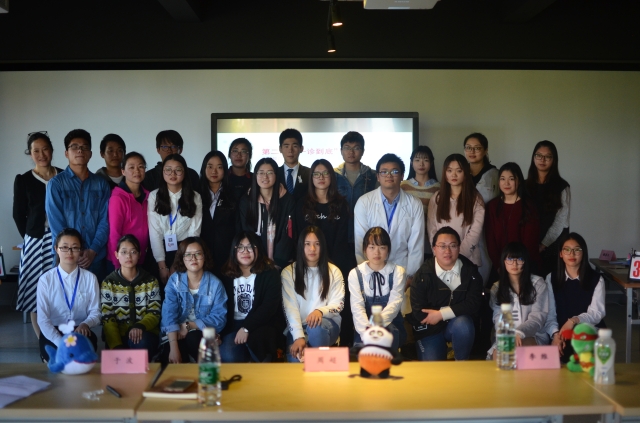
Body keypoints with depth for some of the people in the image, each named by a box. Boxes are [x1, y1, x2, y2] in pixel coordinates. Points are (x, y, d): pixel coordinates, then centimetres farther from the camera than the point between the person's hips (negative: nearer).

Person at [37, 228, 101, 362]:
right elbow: (42, 318, -10)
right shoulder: (46, 279, -5)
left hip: (80, 331, 1)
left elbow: (95, 312, 2)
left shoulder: (90, 278, 0)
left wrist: (86, 324, -24)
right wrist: (61, 343, -26)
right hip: (53, 332, -1)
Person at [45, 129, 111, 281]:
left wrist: (93, 250, -10)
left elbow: (105, 221, 2)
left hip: (96, 257, 2)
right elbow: (56, 223, -6)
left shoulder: (101, 184, 6)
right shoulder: (56, 183, -1)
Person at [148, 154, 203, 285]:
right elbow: (154, 232, -6)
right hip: (161, 251, 0)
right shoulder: (154, 196, -2)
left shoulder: (195, 197, 2)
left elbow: (194, 231, -1)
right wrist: (162, 266, -11)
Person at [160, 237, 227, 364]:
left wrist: (188, 325, -18)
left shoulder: (215, 284, -5)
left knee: (192, 338, -33)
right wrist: (174, 348, -28)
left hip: (204, 335, 0)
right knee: (171, 365, -26)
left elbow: (220, 318, -9)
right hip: (177, 334, 0)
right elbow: (169, 314, -15)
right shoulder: (174, 280, -4)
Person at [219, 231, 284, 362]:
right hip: (234, 325, 2)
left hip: (263, 324, -2)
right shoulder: (226, 275, 6)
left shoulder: (270, 273, -4)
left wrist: (247, 327, -24)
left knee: (254, 339, -35)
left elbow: (269, 306, -14)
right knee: (228, 356, -26)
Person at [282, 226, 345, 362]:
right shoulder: (288, 272, 3)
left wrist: (320, 311, -24)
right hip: (298, 327, -1)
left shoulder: (333, 271, 6)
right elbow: (290, 307, -5)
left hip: (327, 324, 2)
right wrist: (299, 336, -19)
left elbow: (338, 305, 0)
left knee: (316, 326, -36)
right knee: (296, 360, -33)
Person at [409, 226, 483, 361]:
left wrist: (441, 314, -20)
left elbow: (472, 304, -15)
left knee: (463, 324, -33)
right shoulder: (423, 275, -10)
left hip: (459, 324, 1)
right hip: (430, 328, -1)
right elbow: (418, 312, -12)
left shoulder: (470, 271, -6)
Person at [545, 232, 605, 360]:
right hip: (562, 336, 1)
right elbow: (549, 313, -1)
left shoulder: (596, 279, 4)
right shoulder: (551, 279, 8)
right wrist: (555, 334, -21)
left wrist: (574, 320, -27)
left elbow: (597, 312, -8)